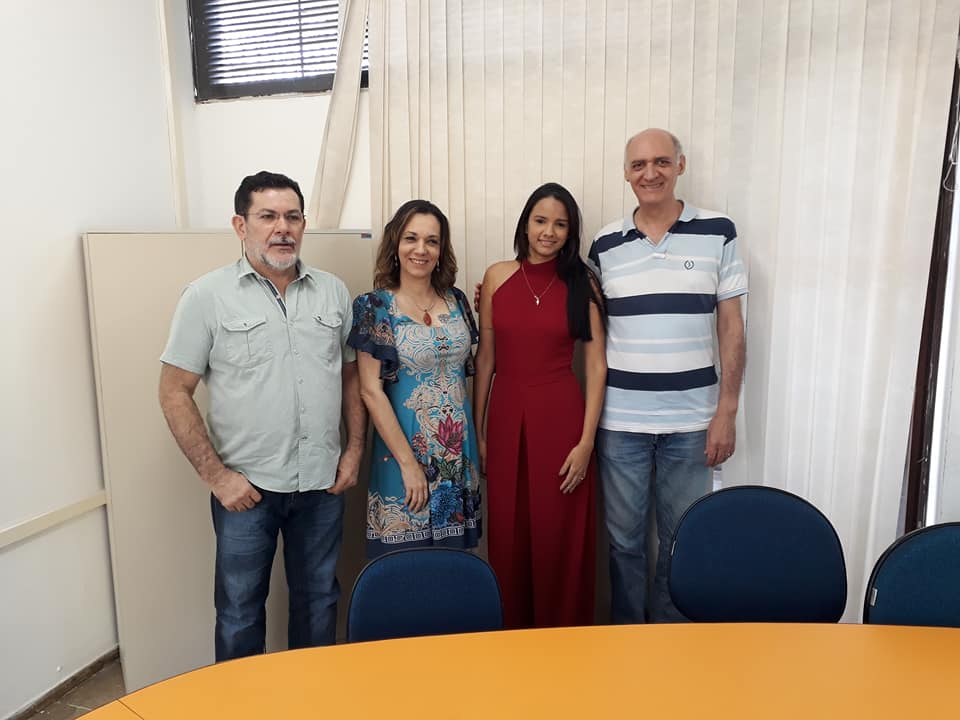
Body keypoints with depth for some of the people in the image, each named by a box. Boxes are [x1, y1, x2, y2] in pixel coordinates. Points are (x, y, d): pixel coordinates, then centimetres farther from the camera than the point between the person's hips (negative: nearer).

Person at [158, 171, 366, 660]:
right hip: (245, 486, -3)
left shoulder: (333, 292, 4)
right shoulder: (207, 296, -6)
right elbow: (174, 393, -6)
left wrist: (354, 449, 2)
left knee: (318, 601, 18)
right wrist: (215, 476, -11)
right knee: (240, 609, 13)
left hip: (323, 482, 3)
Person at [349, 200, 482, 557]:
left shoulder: (456, 301, 5)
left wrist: (475, 441, 7)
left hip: (460, 454, 4)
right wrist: (408, 462, -14)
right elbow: (370, 391, -12)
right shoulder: (376, 307, -8)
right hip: (406, 450, -4)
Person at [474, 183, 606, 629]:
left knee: (559, 539, 6)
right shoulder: (497, 277, 5)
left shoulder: (583, 284, 0)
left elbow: (596, 367, -2)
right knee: (508, 539, 10)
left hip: (561, 419, -2)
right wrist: (476, 431, 6)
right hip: (506, 417, 2)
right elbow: (485, 359, 7)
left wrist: (586, 441, -9)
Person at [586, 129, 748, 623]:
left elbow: (731, 327, 0)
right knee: (624, 537, 12)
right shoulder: (605, 245, 3)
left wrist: (726, 412, -4)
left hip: (691, 420, 0)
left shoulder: (717, 233, 0)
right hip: (620, 419, 1)